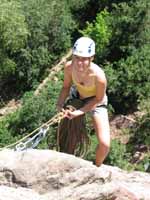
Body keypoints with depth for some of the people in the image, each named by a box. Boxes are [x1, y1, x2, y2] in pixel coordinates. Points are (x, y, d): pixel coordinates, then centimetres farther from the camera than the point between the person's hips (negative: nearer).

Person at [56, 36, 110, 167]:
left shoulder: (98, 75, -39)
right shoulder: (69, 67, -28)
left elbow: (98, 99, -21)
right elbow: (66, 87, -7)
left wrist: (79, 112, -27)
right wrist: (59, 105, -18)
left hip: (96, 102, -4)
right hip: (77, 97, 4)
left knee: (105, 144, -14)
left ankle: (97, 166, 21)